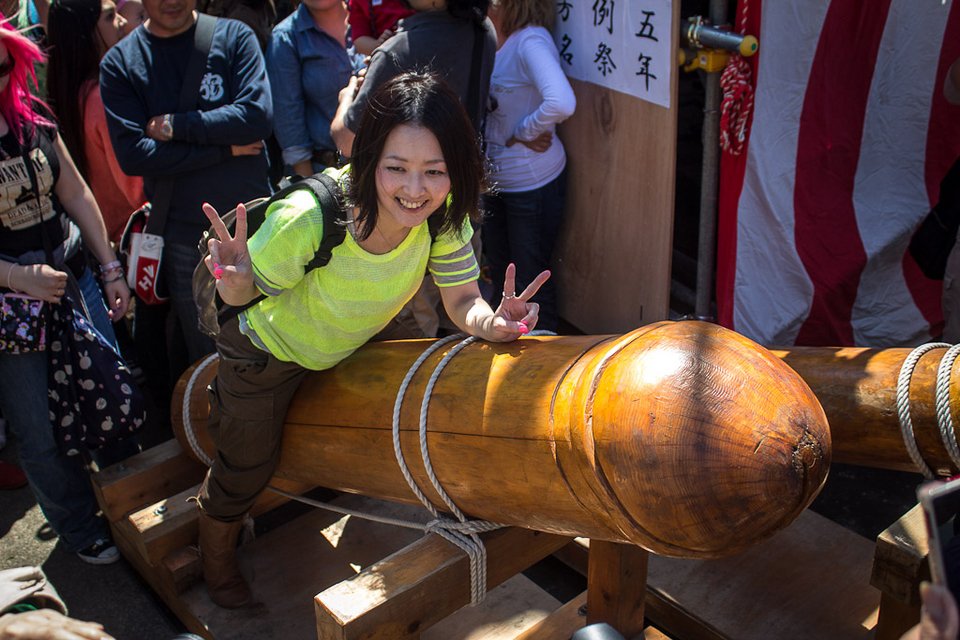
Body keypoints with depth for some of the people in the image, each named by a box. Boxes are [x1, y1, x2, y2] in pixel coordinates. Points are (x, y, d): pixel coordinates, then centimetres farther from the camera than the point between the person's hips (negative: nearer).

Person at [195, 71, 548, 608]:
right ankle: (216, 554, 51)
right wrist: (235, 280, -49)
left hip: (353, 351, 4)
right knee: (247, 468, 18)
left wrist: (491, 322, -44)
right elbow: (245, 292, -25)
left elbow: (463, 301, -21)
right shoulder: (308, 219, -41)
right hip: (267, 352, -3)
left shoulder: (444, 213, -29)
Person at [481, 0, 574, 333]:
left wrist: (522, 133, -21)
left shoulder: (531, 40, -21)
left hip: (532, 183, -8)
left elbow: (561, 103, -36)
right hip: (494, 179, 8)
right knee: (499, 270, 21)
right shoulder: (493, 39, 2)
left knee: (530, 279, 6)